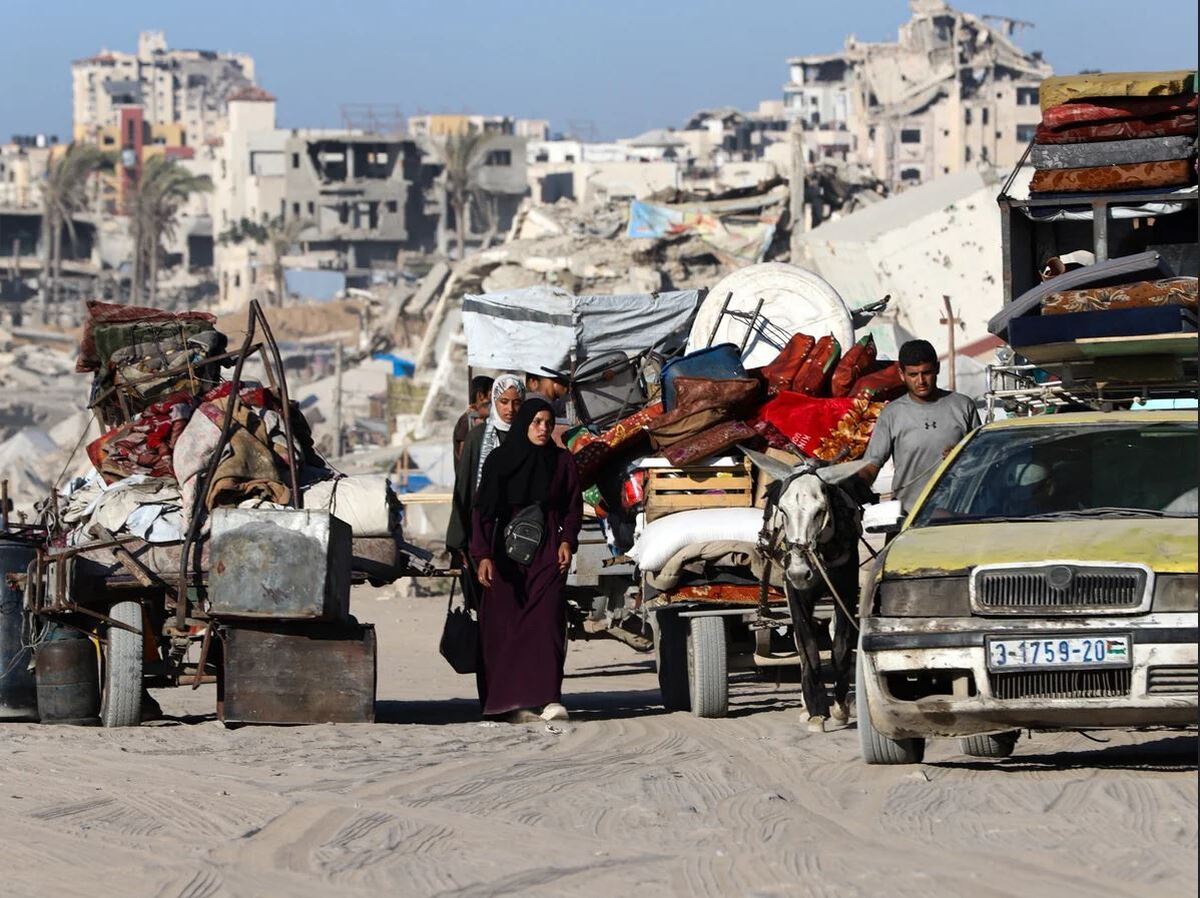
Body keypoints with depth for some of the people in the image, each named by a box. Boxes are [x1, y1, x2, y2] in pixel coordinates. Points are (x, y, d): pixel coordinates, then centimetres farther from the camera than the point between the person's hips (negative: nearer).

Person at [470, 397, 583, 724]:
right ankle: (511, 703, -1)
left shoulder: (562, 461, 6)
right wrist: (482, 555, -9)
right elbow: (482, 510, 1)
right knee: (506, 625, -3)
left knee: (546, 621, -13)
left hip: (547, 551, 0)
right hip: (507, 550, 0)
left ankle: (549, 700, -20)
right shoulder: (498, 460, 3)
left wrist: (567, 541, -4)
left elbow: (573, 507, 13)